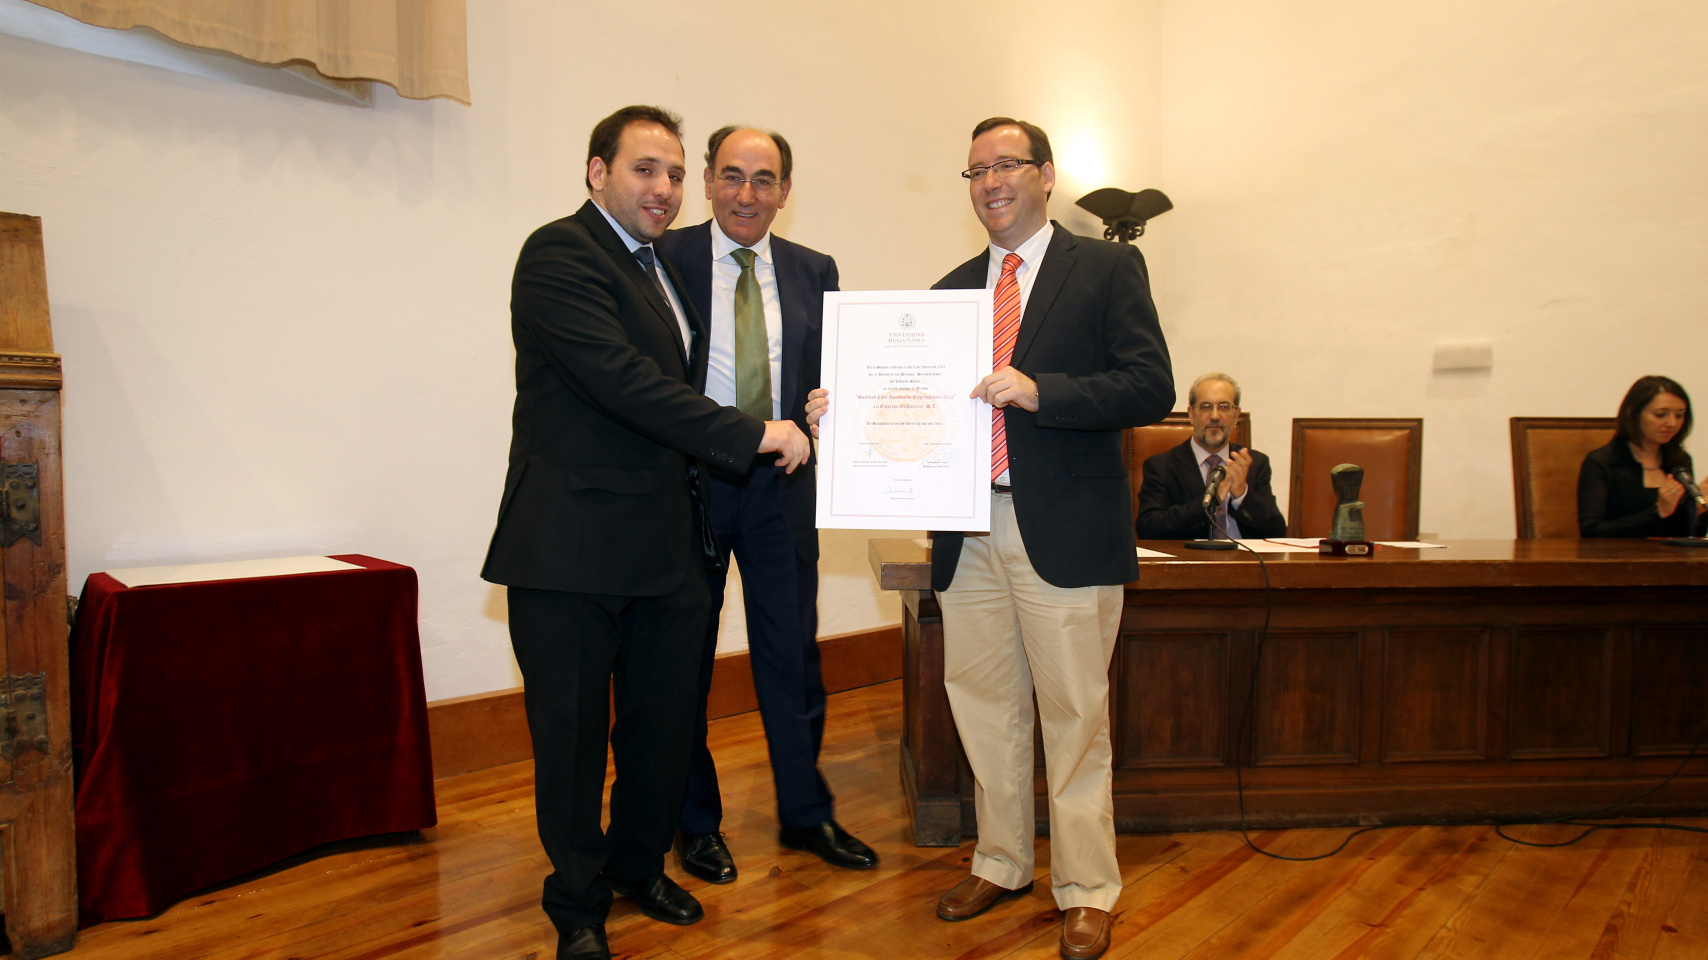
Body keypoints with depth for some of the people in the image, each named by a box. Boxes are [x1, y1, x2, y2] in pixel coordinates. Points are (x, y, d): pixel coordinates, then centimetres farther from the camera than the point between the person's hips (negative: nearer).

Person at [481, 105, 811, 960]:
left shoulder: (662, 266, 17)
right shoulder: (560, 254, -11)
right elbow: (621, 379, -23)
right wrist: (753, 434, -20)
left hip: (664, 546, 8)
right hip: (572, 546, -7)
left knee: (663, 725, 15)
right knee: (572, 734, 6)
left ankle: (640, 866, 38)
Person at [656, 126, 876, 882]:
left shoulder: (813, 272, 7)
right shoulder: (665, 260, -4)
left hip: (782, 484, 3)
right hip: (686, 481, -2)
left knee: (793, 652, 11)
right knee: (684, 659, 10)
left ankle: (805, 813, 29)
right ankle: (696, 824, 28)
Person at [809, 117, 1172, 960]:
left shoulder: (1106, 268, 1)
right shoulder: (952, 288, 16)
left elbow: (1151, 389, -9)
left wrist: (1039, 390, -20)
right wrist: (846, 408, -4)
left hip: (1066, 531, -4)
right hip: (969, 532, 5)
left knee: (1073, 715, 4)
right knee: (983, 707, 13)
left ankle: (1087, 891, 20)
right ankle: (1001, 864, 31)